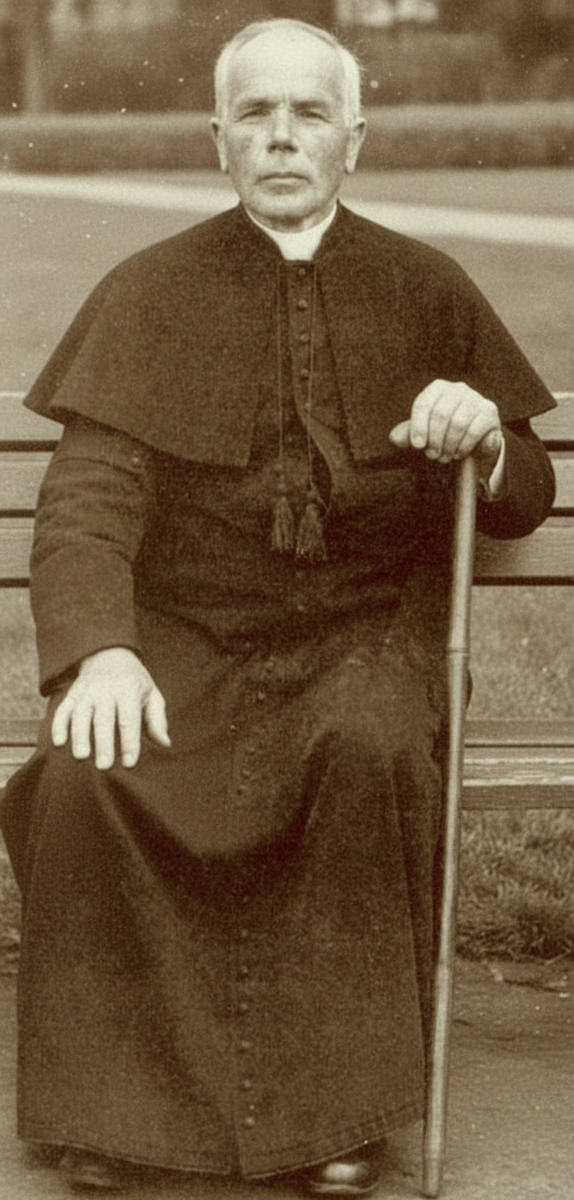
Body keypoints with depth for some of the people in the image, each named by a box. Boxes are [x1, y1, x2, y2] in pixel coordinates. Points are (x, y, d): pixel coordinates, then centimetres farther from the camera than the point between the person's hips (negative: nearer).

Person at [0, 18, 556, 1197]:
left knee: (374, 753, -36)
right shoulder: (152, 293, 5)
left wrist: (484, 437, -14)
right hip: (187, 636, 0)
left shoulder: (426, 291, 8)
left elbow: (525, 504, 11)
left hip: (365, 636, 0)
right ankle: (110, 1100, -17)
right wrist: (100, 651, -25)